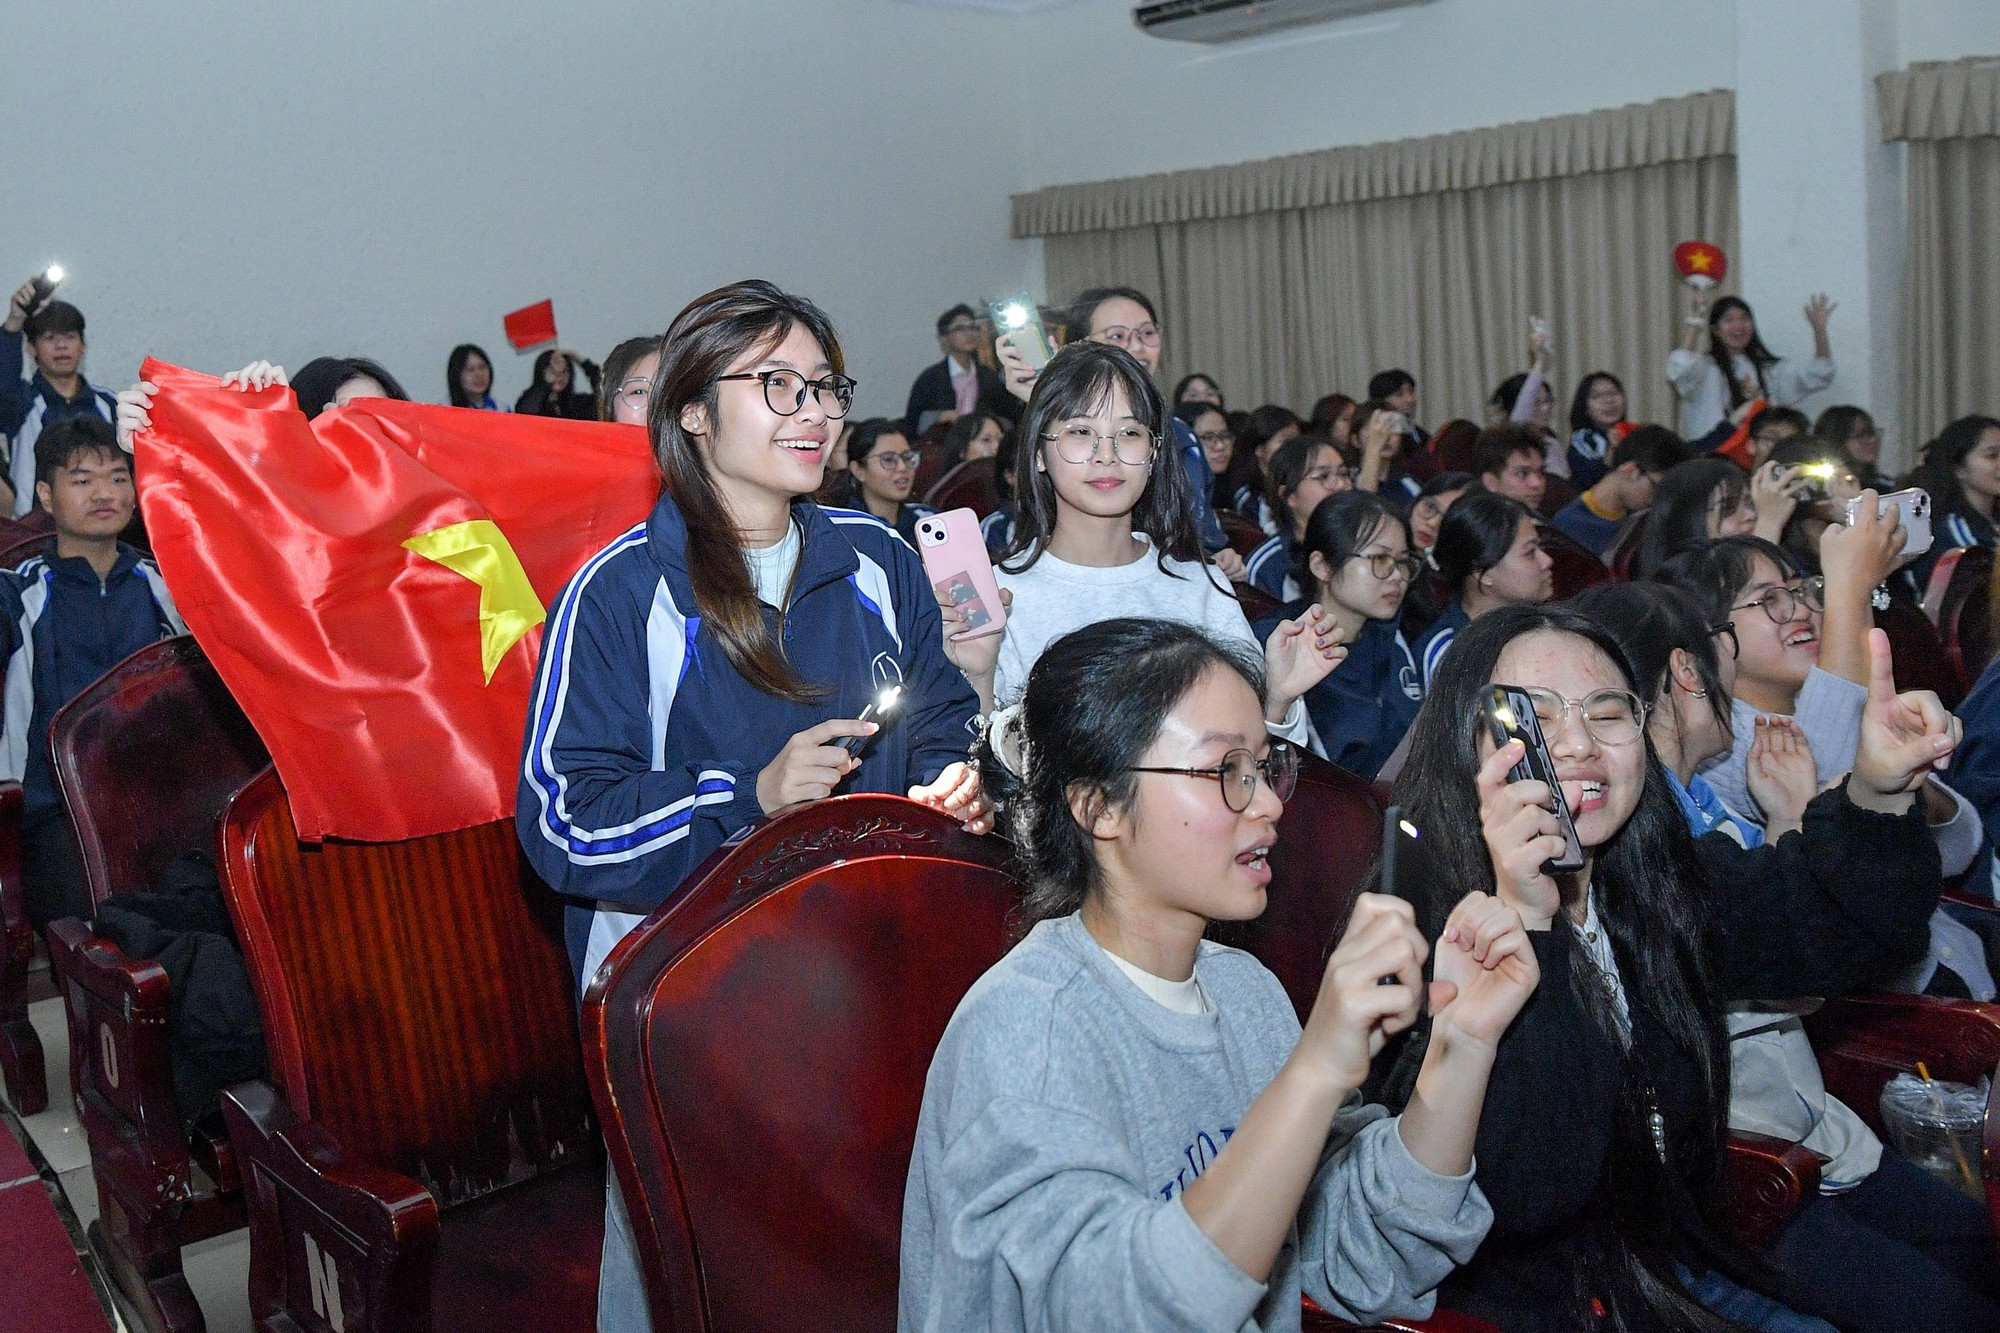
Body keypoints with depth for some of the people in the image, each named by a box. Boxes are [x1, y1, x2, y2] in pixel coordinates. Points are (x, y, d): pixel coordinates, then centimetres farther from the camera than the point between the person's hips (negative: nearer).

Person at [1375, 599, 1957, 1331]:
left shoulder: (1651, 891, 0)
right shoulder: (1418, 925, -22)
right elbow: (1521, 1192, -30)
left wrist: (1876, 792, -7)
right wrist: (1526, 925, -40)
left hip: (1684, 1267, 7)